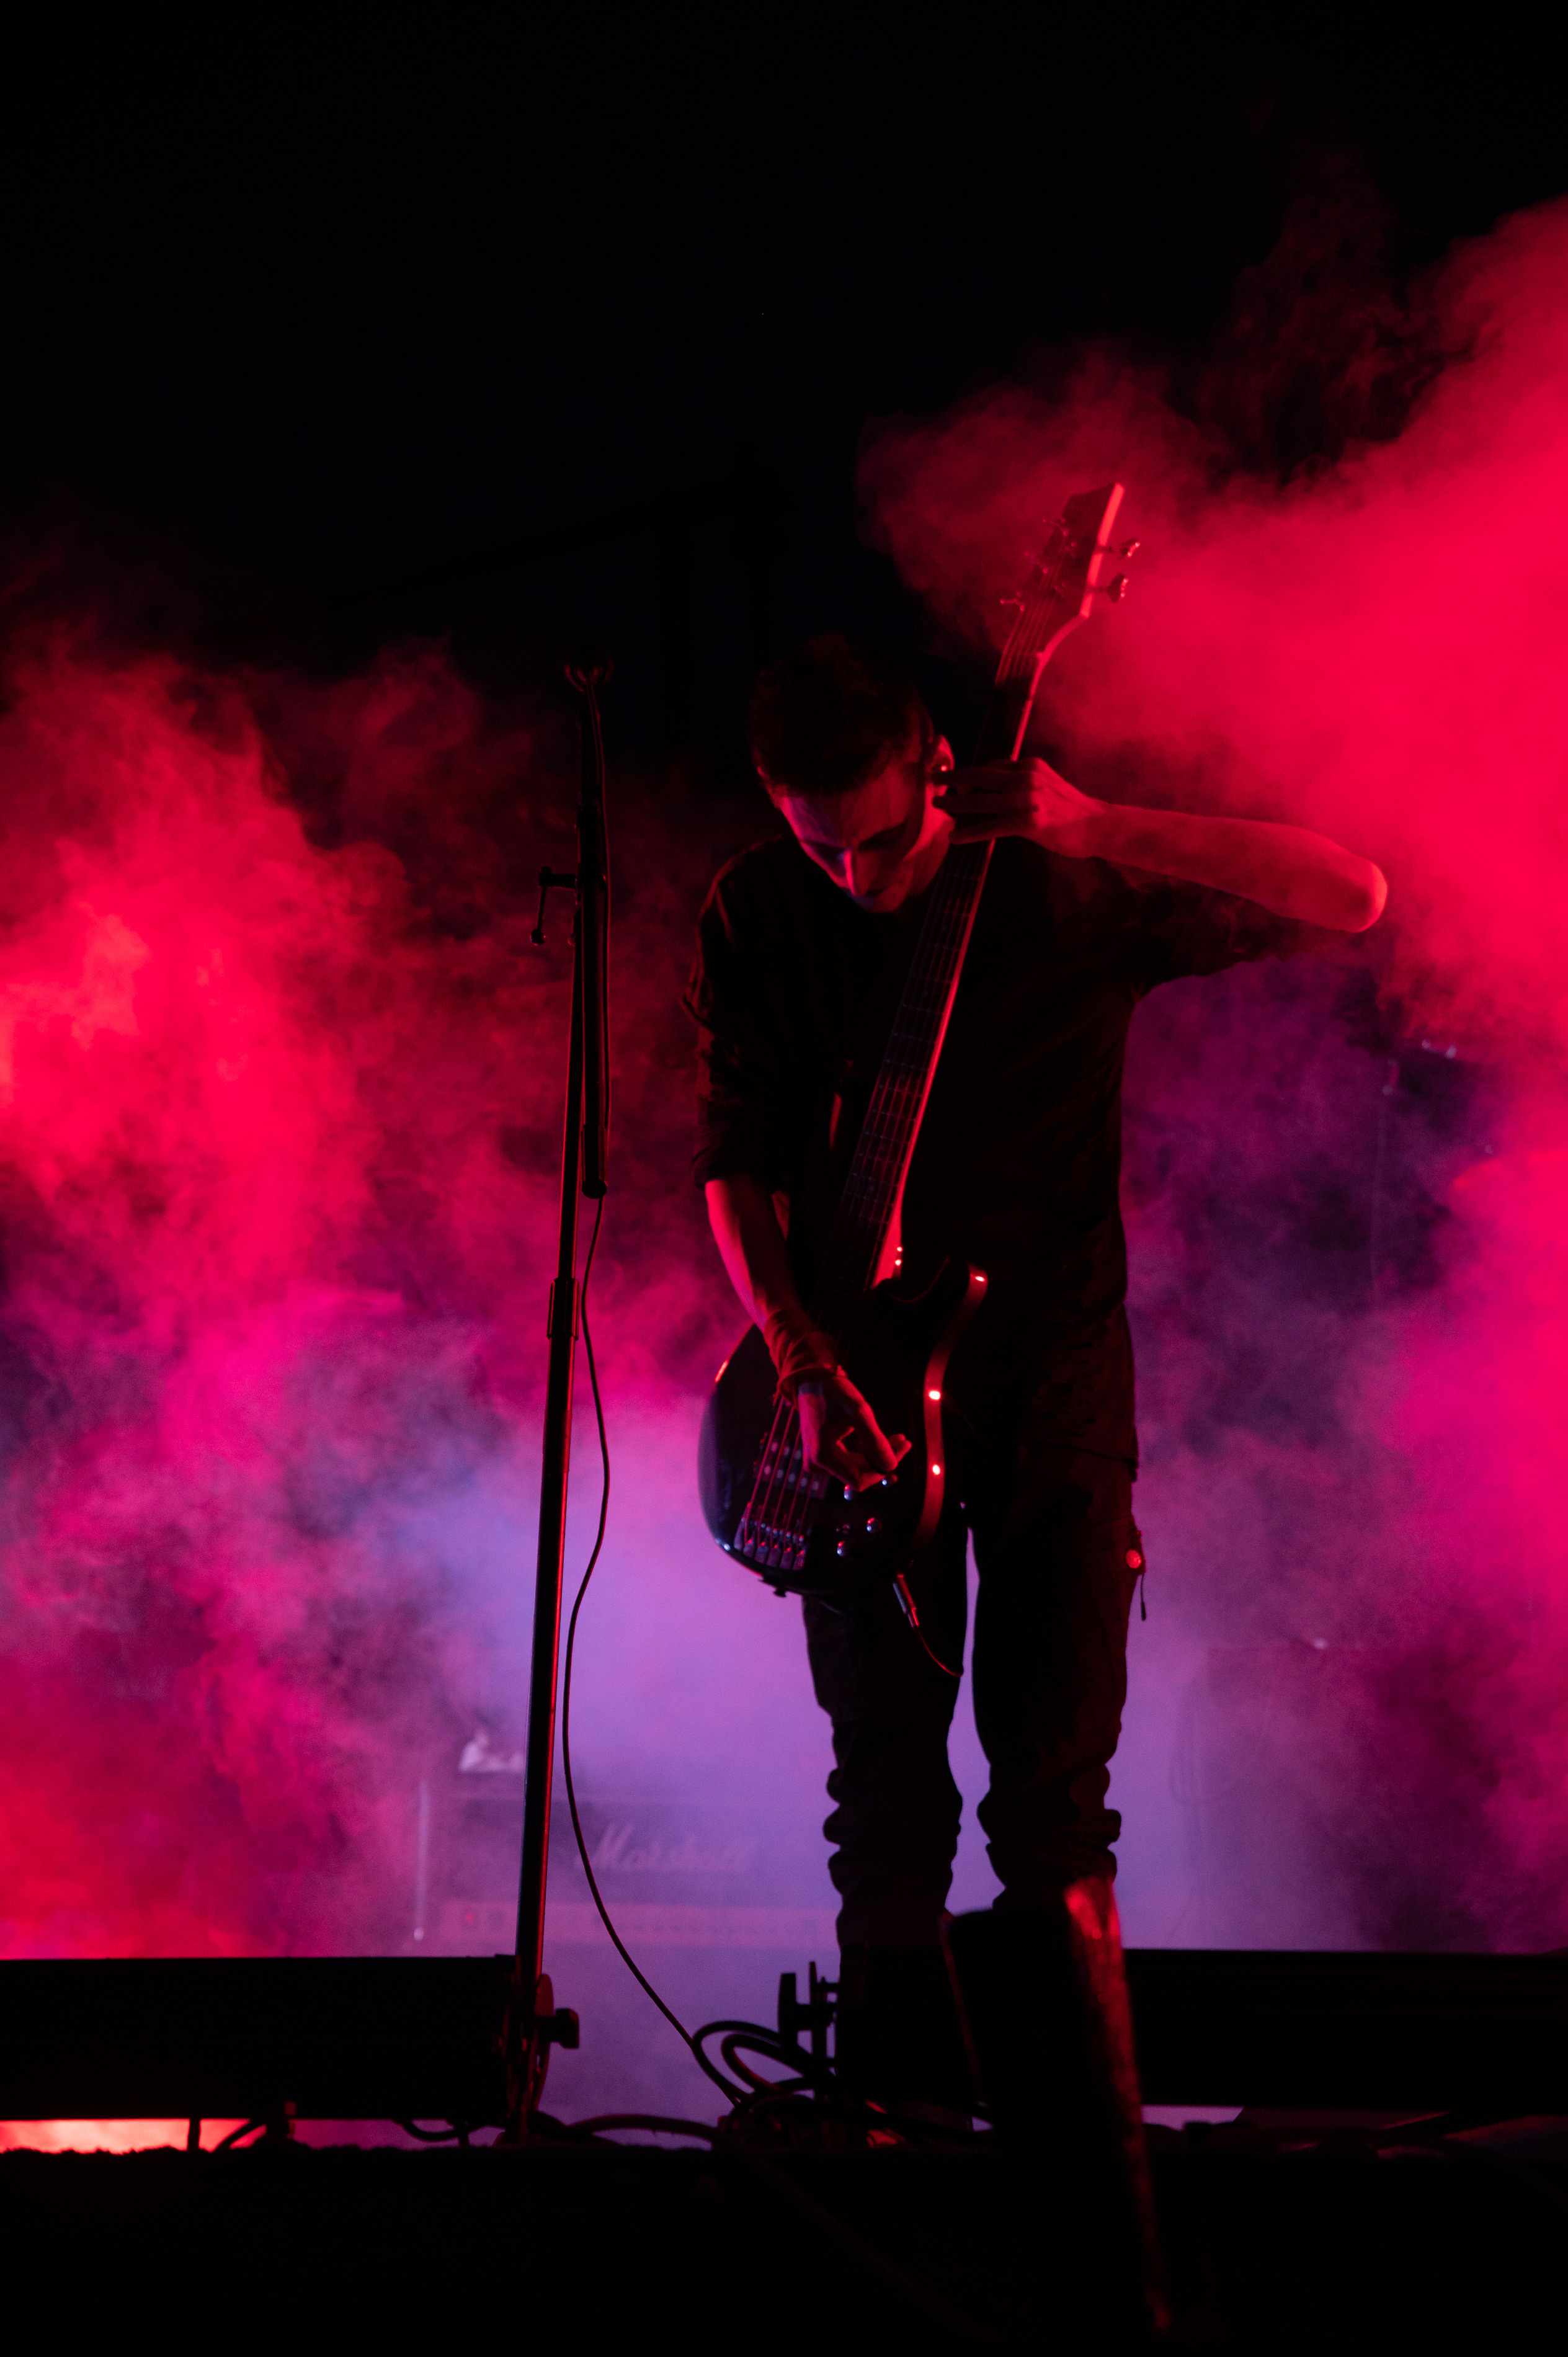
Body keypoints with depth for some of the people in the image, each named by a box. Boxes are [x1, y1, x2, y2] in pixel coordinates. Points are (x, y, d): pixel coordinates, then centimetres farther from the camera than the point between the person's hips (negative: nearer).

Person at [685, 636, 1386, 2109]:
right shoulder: (754, 918, -1)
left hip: (1053, 1366, -1)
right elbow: (735, 1167, 0)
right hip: (862, 1375, 2)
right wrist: (805, 1366, -15)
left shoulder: (1067, 884, -9)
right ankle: (898, 2096, 23)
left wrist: (1098, 831, -28)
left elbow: (1352, 898, -16)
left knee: (1055, 1783, 0)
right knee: (885, 1785, 6)